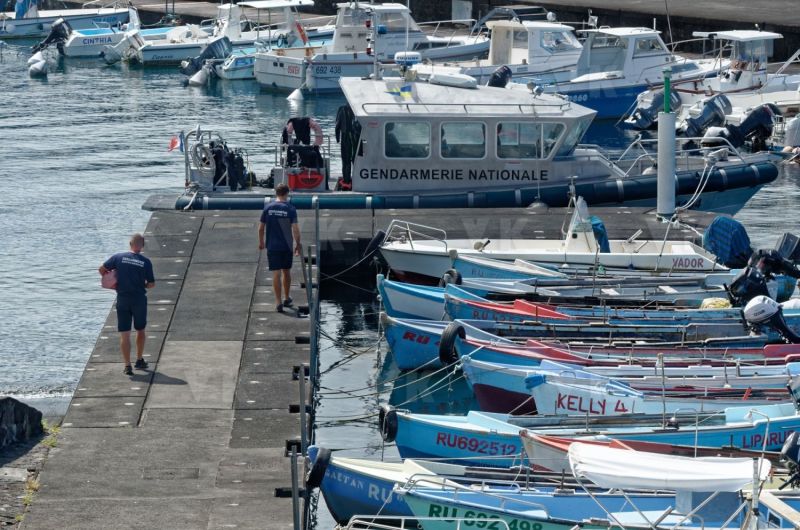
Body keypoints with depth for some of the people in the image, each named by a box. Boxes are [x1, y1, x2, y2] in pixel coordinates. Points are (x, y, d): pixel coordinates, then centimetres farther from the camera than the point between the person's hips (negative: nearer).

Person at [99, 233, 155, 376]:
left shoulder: (119, 257, -4)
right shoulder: (146, 262, -7)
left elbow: (101, 269, 2)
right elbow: (152, 284, -3)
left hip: (122, 300, 0)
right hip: (139, 300, 0)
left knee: (124, 334, 2)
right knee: (140, 330, 20)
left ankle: (127, 365, -3)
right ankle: (139, 361, 27)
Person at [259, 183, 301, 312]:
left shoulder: (268, 208, -3)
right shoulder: (290, 209, -8)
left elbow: (261, 228, 2)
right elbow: (295, 229, -12)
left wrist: (261, 242, 17)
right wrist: (298, 244, -1)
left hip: (272, 246, 0)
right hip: (286, 246, 0)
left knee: (276, 273, 0)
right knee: (286, 272, 17)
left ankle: (278, 302, -5)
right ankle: (287, 299, 31)